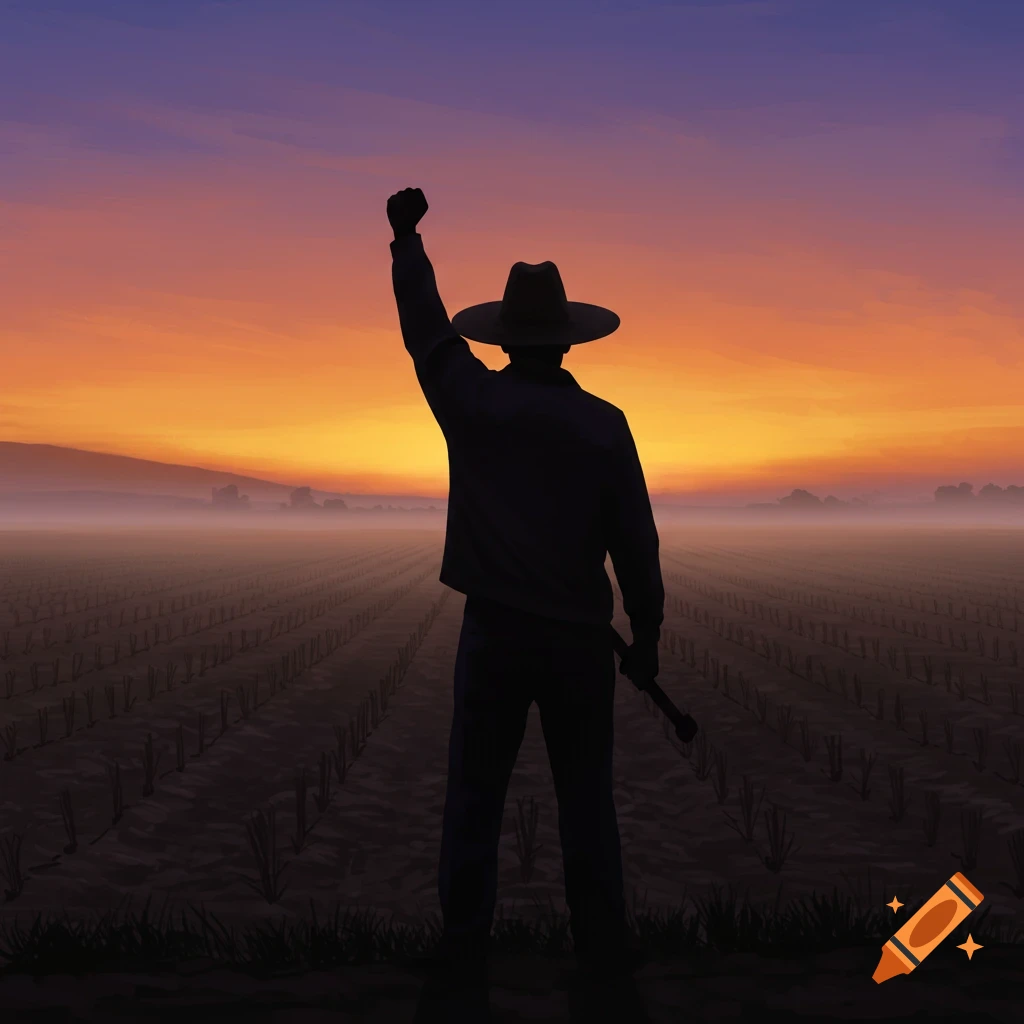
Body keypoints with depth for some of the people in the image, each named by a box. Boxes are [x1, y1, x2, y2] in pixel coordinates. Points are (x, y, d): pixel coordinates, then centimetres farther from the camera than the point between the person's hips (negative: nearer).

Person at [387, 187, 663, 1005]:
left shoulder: (472, 404, -4)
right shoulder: (604, 424, -5)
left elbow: (425, 325, 12)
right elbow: (636, 543, -4)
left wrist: (407, 239, 25)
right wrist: (647, 636, 6)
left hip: (493, 630, 0)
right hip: (578, 635, 0)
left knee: (475, 797, 9)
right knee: (587, 799, 10)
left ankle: (465, 946, 15)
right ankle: (602, 945, 17)